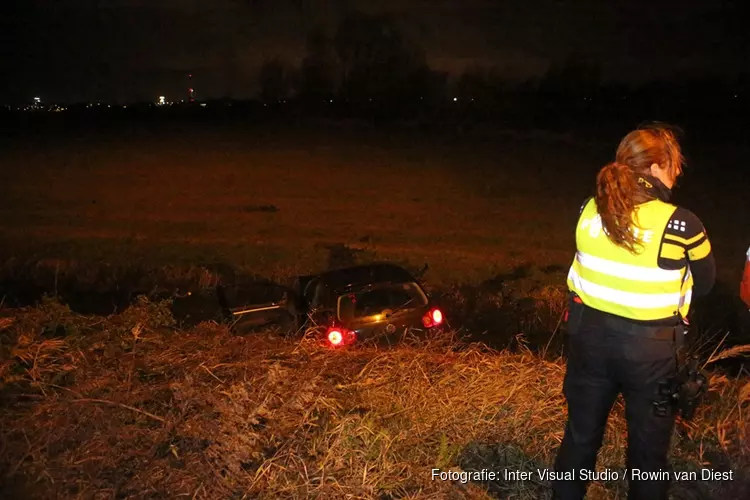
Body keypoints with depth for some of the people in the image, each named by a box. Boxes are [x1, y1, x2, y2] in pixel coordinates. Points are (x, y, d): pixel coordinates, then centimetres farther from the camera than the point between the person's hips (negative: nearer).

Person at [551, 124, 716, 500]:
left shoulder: (590, 210, -7)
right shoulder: (681, 224, -19)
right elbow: (704, 284, -3)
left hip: (590, 335, 4)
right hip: (650, 348, -4)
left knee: (581, 434, 21)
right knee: (648, 447, 17)